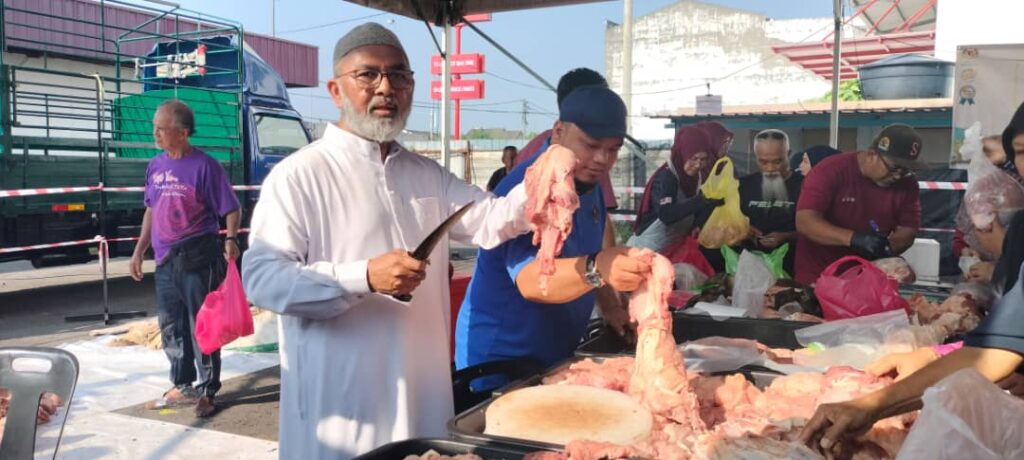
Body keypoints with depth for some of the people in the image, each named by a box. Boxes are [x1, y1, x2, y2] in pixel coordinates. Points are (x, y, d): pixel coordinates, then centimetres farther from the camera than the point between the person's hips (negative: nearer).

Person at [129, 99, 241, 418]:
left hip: (198, 258, -7)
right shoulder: (156, 166, 10)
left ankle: (208, 391, 11)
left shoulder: (204, 166, -9)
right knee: (171, 326, 14)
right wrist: (139, 251, 17)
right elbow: (151, 211, 19)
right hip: (165, 260, 7)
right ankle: (182, 388, 28)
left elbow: (231, 209, -8)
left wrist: (231, 240, -24)